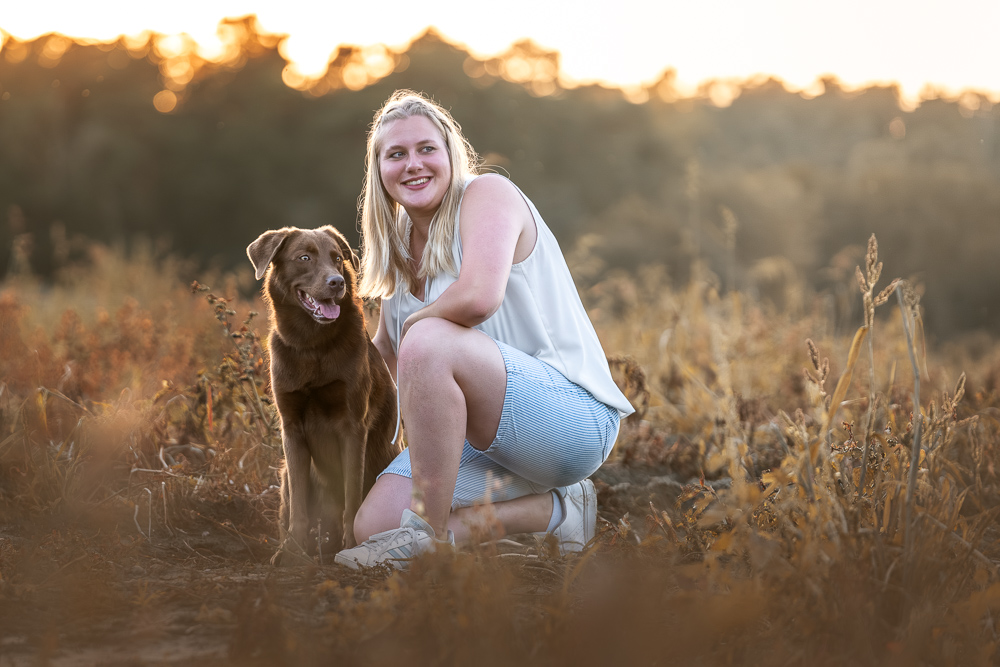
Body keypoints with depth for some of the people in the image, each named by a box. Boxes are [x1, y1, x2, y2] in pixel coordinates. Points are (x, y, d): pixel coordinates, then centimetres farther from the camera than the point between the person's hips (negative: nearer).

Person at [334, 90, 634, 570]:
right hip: (484, 439, 9)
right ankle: (552, 509, 3)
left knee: (430, 341, -33)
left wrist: (414, 322, -11)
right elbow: (386, 351, 22)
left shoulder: (487, 193, -9)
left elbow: (480, 296, -28)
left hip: (574, 417, -9)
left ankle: (429, 533, -21)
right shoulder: (398, 243, 14)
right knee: (373, 525, -9)